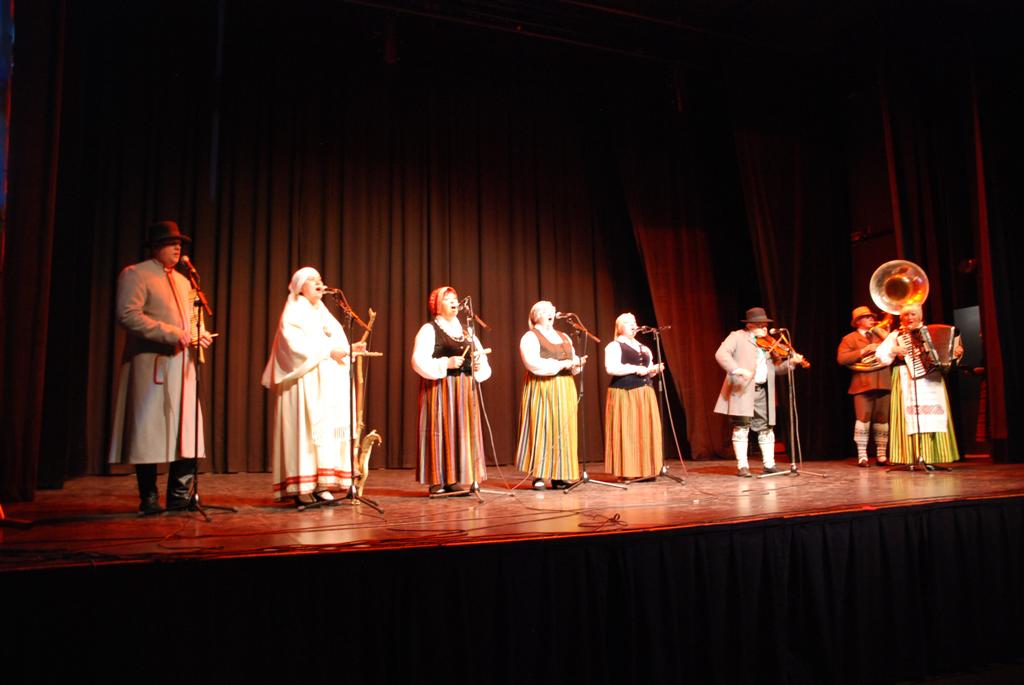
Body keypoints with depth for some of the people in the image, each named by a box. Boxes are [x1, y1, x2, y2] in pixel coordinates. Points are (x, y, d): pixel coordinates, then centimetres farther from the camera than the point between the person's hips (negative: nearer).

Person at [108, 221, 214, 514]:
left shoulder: (183, 281, 22)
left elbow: (194, 316, 26)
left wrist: (200, 333, 2)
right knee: (149, 432, -2)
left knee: (187, 430, 4)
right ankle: (148, 499, 9)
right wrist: (172, 334, -19)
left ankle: (180, 496, 12)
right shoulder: (135, 274, -1)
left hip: (182, 364, 7)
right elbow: (128, 315, -14)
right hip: (151, 365, -7)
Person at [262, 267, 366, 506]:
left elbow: (335, 345, 19)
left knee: (329, 428, 0)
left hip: (329, 385, 7)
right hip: (306, 383, -7)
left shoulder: (324, 314, 23)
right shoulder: (293, 313, 0)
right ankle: (300, 487, -8)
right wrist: (328, 351, -17)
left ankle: (321, 484, 2)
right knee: (306, 428, -11)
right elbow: (296, 345, -14)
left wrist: (349, 348, -1)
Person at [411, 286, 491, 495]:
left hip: (464, 389, 6)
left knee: (462, 430, 4)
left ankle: (454, 479, 11)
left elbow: (479, 355, 16)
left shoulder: (465, 331, 17)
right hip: (440, 388, -6)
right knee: (441, 429, -6)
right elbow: (419, 361, -13)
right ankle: (436, 480, -1)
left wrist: (478, 361, -7)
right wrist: (446, 363, -21)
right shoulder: (429, 330, -2)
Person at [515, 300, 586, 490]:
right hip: (542, 389, -6)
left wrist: (577, 362, -7)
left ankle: (559, 476, 6)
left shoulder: (564, 337, 20)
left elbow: (573, 361, 16)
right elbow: (534, 364, -16)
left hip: (565, 389, 6)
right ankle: (538, 476, -4)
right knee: (542, 429, -8)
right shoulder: (530, 337, -2)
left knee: (563, 430, 2)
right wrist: (561, 364, -16)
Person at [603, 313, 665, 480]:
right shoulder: (614, 346, -3)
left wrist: (655, 369, 3)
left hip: (645, 394, 7)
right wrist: (635, 368, -17)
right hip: (625, 394, -7)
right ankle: (628, 471, -3)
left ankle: (645, 469, 10)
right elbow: (611, 368, -19)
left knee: (646, 431, 4)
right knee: (627, 432, -8)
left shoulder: (643, 348, 21)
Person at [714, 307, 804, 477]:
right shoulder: (737, 337, 1)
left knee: (766, 428, 9)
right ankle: (742, 466, 0)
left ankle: (769, 464, 17)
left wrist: (791, 362, -1)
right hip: (742, 390, -6)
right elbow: (721, 354, -14)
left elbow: (775, 367, 19)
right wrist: (738, 369, -28)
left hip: (762, 391, 6)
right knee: (742, 428, -6)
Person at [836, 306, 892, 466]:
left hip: (883, 384, 5)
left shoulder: (879, 335, 20)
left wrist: (885, 334, 1)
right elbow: (841, 359, -10)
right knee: (863, 419, -8)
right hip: (863, 385, -4)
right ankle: (862, 456, -2)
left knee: (882, 420, 6)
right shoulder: (849, 338, 5)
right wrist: (863, 351, -14)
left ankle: (881, 455, 14)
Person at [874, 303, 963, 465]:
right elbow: (880, 355, 1)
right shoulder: (896, 335, 10)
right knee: (910, 416, -9)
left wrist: (956, 353, -2)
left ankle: (932, 457, 1)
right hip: (907, 381, -3)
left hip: (932, 381, 3)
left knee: (933, 416, -3)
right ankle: (912, 457, -8)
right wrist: (893, 350, -16)